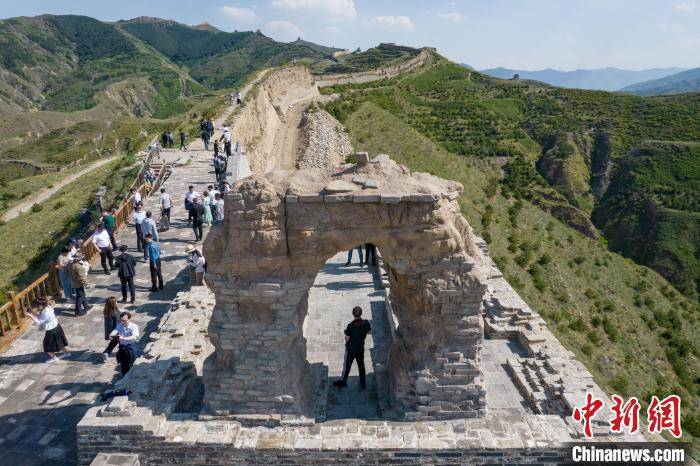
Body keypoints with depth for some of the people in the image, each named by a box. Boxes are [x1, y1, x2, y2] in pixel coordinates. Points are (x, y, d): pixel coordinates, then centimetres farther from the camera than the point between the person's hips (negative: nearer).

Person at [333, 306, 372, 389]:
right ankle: (363, 383, 33)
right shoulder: (366, 323, -16)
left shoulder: (351, 326, -29)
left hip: (350, 349, -4)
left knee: (347, 365, 16)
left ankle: (343, 381, 35)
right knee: (361, 365, 20)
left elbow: (347, 339, -20)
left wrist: (346, 332, -1)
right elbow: (369, 331, 3)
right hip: (361, 348, 4)